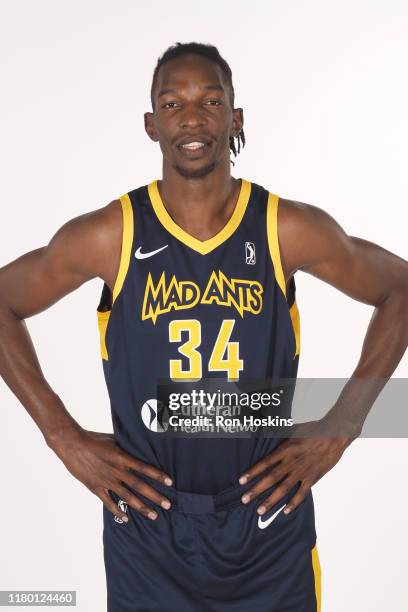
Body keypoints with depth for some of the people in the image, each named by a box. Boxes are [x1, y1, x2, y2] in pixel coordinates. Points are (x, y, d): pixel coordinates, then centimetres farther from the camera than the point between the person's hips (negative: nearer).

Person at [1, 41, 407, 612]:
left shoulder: (291, 230, -9)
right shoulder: (107, 236, -10)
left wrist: (341, 427, -2)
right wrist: (65, 437, -4)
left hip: (269, 529, 1)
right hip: (147, 528, 0)